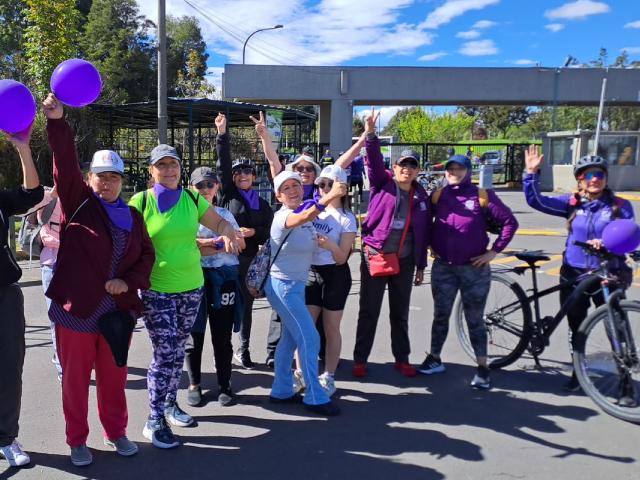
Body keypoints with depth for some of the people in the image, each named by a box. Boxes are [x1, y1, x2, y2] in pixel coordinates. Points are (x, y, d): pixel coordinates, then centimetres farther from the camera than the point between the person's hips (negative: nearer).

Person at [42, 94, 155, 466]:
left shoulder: (132, 216, 8)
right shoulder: (77, 204, -2)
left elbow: (147, 254, 9)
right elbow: (66, 166, -17)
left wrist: (129, 282, -8)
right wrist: (57, 121, -31)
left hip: (118, 310, 3)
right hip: (76, 310, -3)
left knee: (114, 377, 15)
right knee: (76, 379, 10)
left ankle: (116, 432, 33)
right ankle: (77, 440, 28)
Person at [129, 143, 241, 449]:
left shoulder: (192, 199, 2)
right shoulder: (140, 202, -8)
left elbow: (220, 223, 10)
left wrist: (228, 235, -13)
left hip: (191, 286, 4)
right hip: (155, 290, -4)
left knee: (178, 349, 17)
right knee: (165, 353, -7)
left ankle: (170, 403, 36)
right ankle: (154, 421, 10)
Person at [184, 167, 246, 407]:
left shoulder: (225, 213, 14)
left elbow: (240, 243, 5)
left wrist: (206, 244, -8)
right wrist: (219, 242, -11)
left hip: (224, 277, 2)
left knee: (222, 335, 6)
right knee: (195, 333, 6)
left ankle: (224, 385, 17)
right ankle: (194, 384, 21)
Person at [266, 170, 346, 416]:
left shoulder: (308, 210, 6)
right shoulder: (282, 216, -19)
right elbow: (302, 218, -42)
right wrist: (329, 196, -52)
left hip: (295, 285, 9)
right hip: (282, 285, -9)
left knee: (290, 338, 16)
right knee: (310, 339, -6)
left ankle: (281, 391, 28)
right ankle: (315, 397, 6)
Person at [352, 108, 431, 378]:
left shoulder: (421, 197, 6)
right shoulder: (382, 183, -1)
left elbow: (423, 234, 9)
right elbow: (374, 161, -19)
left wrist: (421, 266, 10)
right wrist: (370, 135, -35)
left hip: (404, 261, 3)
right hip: (374, 256, -3)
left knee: (400, 313, 14)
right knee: (368, 312, 6)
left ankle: (402, 359, 28)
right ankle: (360, 359, 17)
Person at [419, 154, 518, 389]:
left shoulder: (482, 195, -7)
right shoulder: (438, 195, 2)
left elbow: (510, 222, -6)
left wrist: (494, 250, -8)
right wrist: (431, 245, 8)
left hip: (474, 268, -3)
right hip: (443, 267, 3)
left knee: (475, 320, 6)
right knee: (440, 316, 13)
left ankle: (482, 367, 16)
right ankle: (434, 358, 27)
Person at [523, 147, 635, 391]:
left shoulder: (621, 206, -2)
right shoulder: (572, 203, 1)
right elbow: (536, 200, -5)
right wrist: (532, 173, -16)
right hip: (573, 276, 2)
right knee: (576, 328, 15)